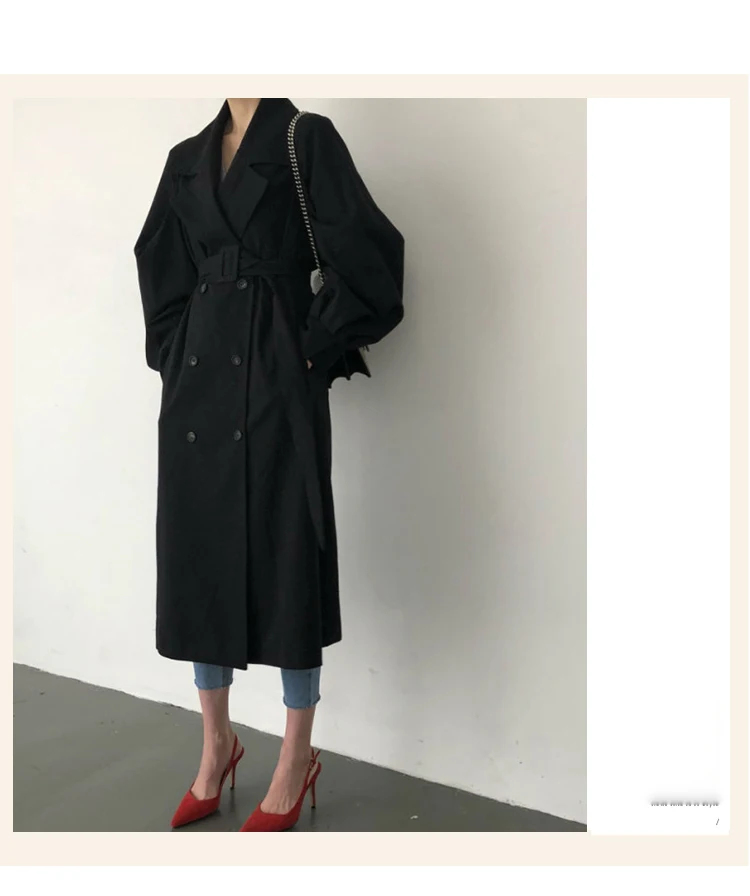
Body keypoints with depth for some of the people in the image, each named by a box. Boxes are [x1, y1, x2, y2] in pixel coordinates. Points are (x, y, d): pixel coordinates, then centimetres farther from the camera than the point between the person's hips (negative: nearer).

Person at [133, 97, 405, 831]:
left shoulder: (307, 139, 0)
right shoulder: (187, 158, 16)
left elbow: (367, 253, -8)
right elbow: (159, 270, 22)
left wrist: (316, 348, -8)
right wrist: (175, 357, 11)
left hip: (275, 380, -6)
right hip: (198, 385, 6)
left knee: (283, 553, -1)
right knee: (199, 553, 8)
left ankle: (295, 762, 15)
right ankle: (216, 746, 26)